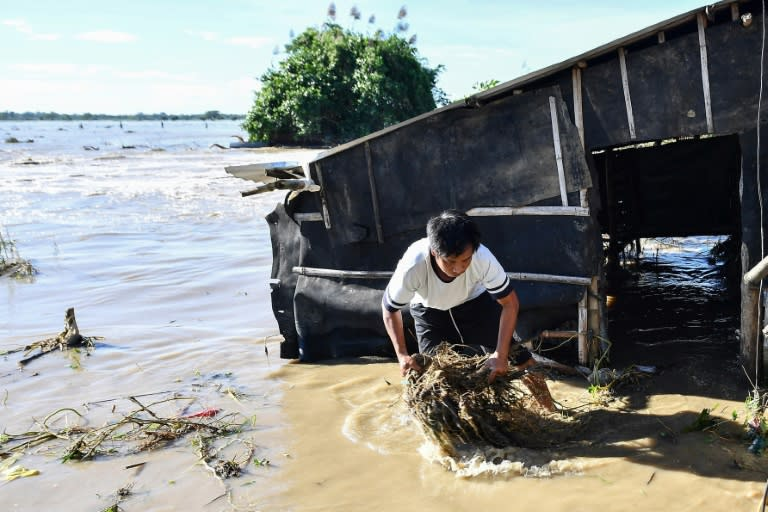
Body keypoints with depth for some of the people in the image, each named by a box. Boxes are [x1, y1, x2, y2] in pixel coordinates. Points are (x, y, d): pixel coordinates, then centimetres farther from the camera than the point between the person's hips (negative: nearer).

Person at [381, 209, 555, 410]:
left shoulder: (482, 257, -39)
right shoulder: (412, 267, -40)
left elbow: (510, 303, -25)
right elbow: (390, 309, -19)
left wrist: (501, 355, -30)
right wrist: (402, 354, -25)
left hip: (474, 300, 0)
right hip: (430, 311, 0)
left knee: (513, 352, -6)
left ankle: (551, 412, 12)